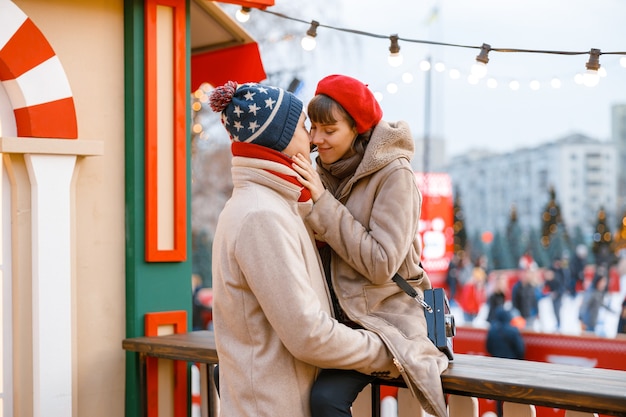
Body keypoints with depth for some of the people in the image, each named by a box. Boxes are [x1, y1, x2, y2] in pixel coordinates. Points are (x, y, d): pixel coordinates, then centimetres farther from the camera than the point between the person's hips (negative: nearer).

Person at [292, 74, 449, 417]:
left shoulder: (393, 175, -12)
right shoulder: (324, 173, 6)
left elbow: (381, 264, -21)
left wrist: (322, 203, -20)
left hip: (381, 318, -6)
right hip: (331, 315, 7)